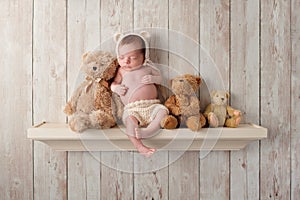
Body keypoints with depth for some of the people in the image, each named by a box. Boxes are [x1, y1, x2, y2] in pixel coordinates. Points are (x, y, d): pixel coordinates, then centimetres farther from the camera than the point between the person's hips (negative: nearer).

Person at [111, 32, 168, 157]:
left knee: (162, 110, -27)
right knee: (129, 118, -32)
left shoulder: (148, 68, 13)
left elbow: (160, 79, 18)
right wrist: (116, 88, -5)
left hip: (151, 105, 2)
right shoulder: (122, 71, 14)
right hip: (132, 109, -1)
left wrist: (152, 78, -5)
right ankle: (138, 145, -36)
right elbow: (114, 83, 20)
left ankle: (150, 130, -40)